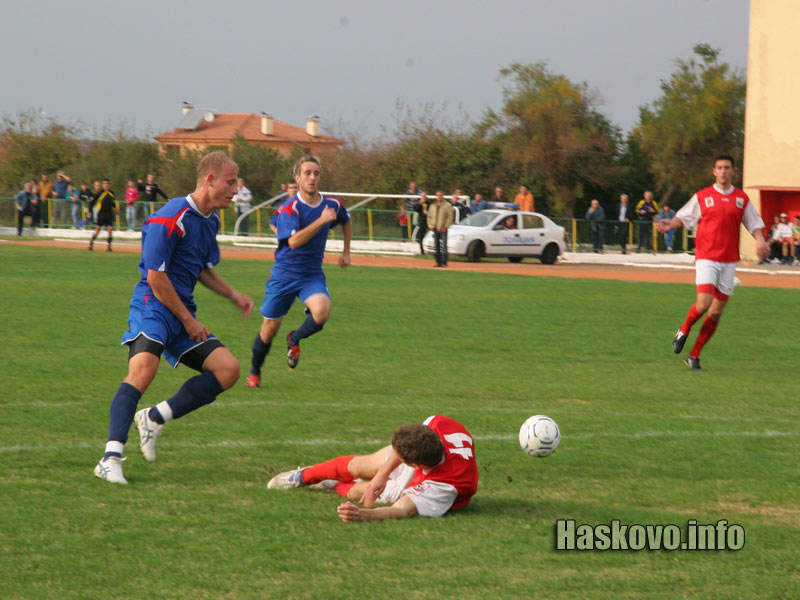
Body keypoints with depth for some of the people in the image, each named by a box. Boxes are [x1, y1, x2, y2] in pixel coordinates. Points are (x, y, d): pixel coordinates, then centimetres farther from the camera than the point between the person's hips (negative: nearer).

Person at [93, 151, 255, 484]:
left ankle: (153, 419, 3)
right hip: (153, 306, -9)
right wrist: (188, 321, -11)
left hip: (183, 311, 9)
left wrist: (233, 295, 15)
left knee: (228, 369, -1)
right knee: (144, 369, -29)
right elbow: (156, 277, -17)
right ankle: (111, 458, -35)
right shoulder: (170, 219, -16)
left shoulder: (211, 219, 14)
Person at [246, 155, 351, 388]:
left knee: (322, 311, -29)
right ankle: (254, 372, 33)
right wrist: (321, 221, -35)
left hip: (312, 275, 2)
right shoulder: (289, 208, -15)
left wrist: (346, 251, 21)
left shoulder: (332, 205, 0)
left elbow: (346, 221, 25)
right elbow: (294, 241, -30)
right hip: (284, 274, -2)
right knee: (269, 330, 5)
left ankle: (295, 339, 4)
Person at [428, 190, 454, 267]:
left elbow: (450, 217, -4)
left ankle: (444, 262, -8)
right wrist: (430, 226, 5)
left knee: (443, 246, -9)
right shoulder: (432, 205, 16)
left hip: (443, 229, -5)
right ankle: (438, 262, 12)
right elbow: (429, 216, 18)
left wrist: (445, 226, -12)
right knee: (436, 246, 6)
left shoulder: (448, 205, 1)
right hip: (435, 229, 5)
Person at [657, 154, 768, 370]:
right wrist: (670, 224, -12)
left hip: (729, 261, 3)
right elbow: (684, 216, 8)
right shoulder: (702, 196, 3)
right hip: (706, 257, -3)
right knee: (704, 303, -20)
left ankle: (694, 355, 13)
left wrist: (760, 241, -7)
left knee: (717, 312, 1)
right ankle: (684, 329, 13)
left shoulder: (742, 199, 8)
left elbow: (754, 223, 12)